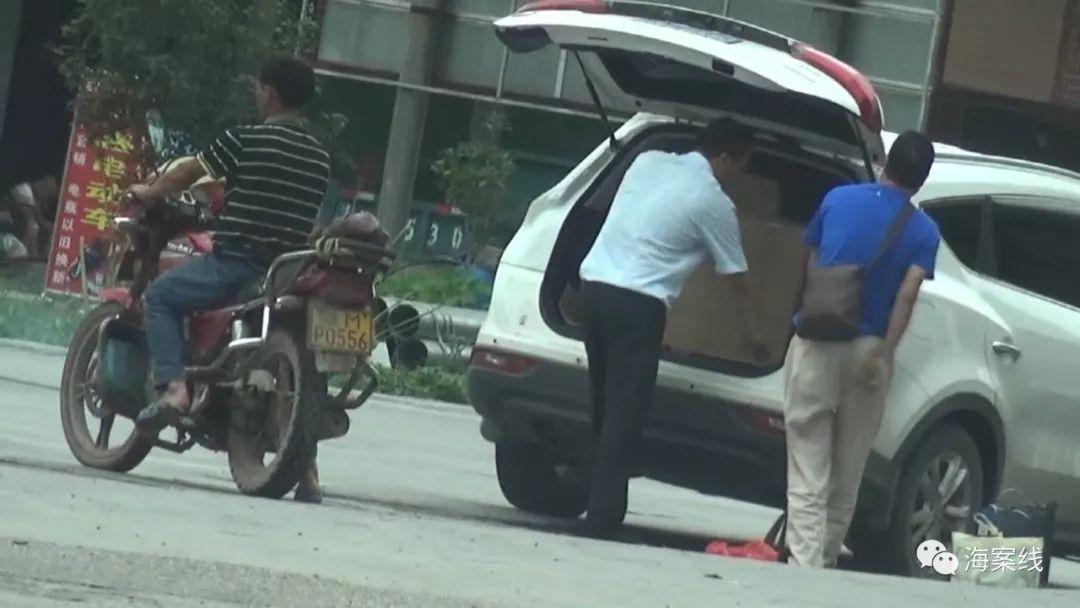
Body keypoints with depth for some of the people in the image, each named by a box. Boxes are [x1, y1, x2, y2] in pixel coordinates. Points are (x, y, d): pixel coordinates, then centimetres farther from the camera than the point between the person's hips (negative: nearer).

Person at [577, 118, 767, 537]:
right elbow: (737, 276, 9)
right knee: (625, 416, -6)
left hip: (594, 285, 7)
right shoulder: (713, 202, -1)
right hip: (638, 303, -7)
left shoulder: (648, 162, 13)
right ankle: (602, 522, -11)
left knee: (607, 409, 14)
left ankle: (600, 512, 17)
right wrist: (753, 331, 24)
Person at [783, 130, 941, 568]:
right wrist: (882, 355, -13)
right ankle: (826, 562, 20)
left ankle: (804, 567, -15)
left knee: (808, 476, -3)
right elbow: (907, 294, -10)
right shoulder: (923, 231, 2)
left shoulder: (838, 200, 6)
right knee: (847, 476, 13)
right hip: (867, 348, 0)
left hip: (816, 345, 0)